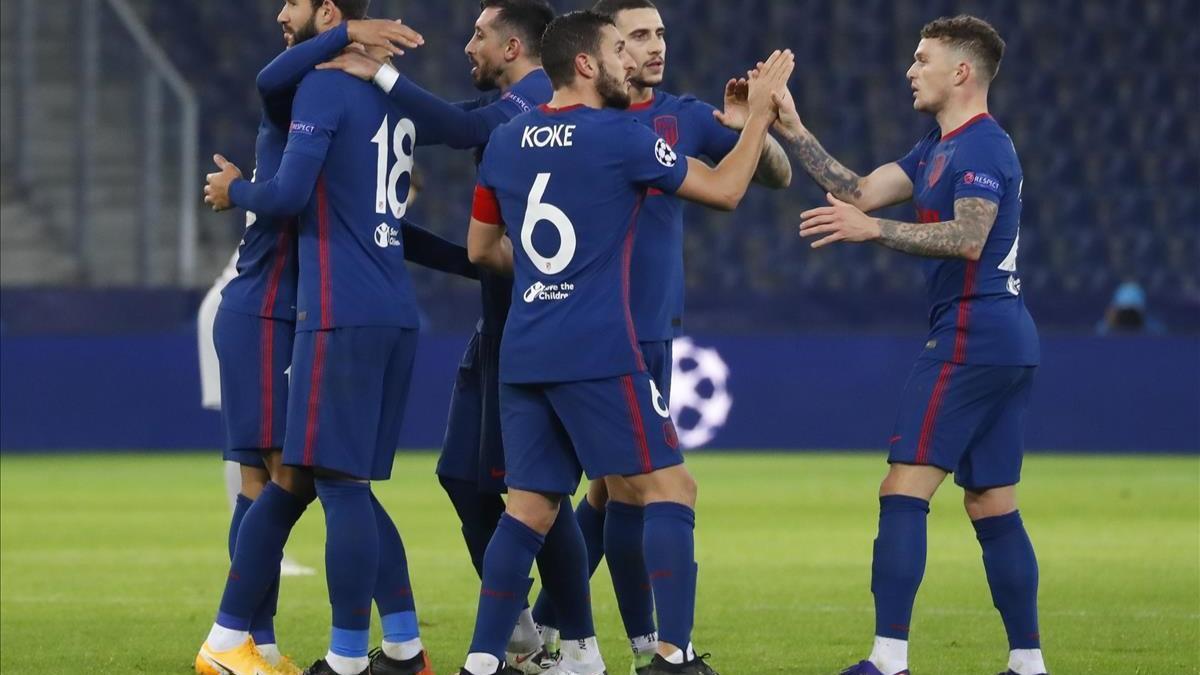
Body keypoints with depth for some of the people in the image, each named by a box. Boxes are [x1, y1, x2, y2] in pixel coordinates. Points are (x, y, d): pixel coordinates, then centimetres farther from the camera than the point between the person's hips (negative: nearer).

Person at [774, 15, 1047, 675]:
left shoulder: (980, 146, -11)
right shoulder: (938, 148, 20)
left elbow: (967, 240, -25)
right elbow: (861, 191, 15)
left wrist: (872, 229, -30)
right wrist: (793, 130, 10)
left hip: (969, 340, -10)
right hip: (1009, 342, 10)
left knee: (903, 490, -13)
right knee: (992, 507, 11)